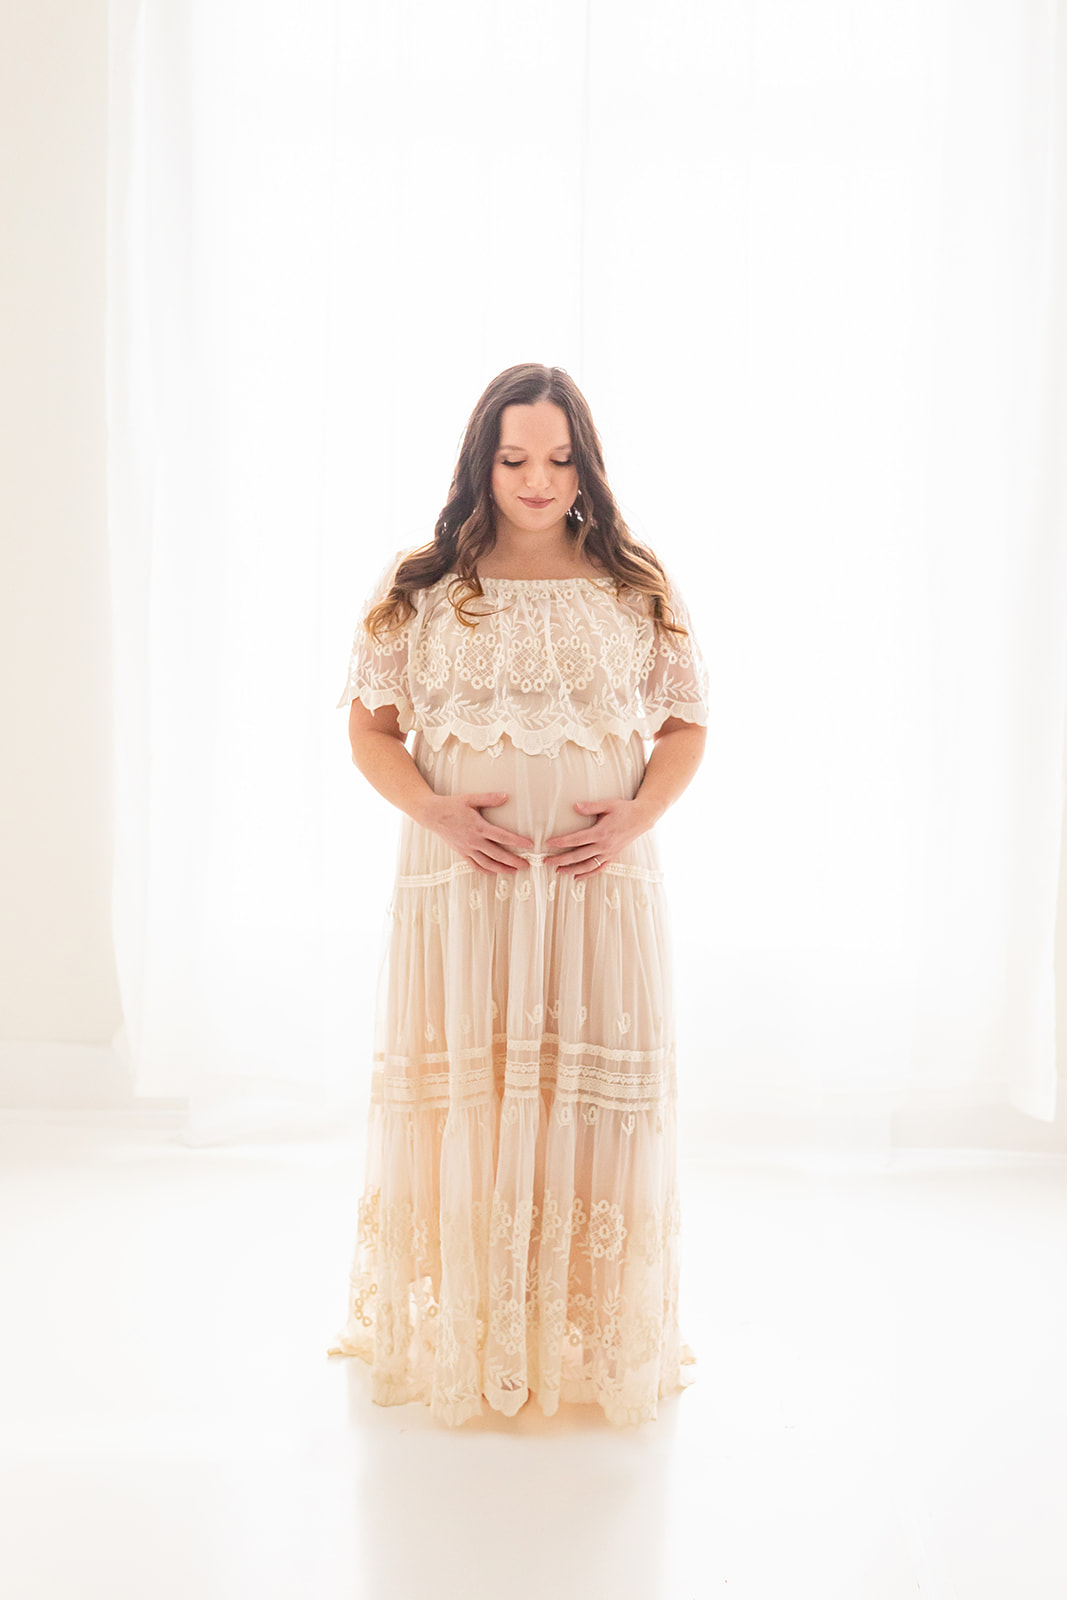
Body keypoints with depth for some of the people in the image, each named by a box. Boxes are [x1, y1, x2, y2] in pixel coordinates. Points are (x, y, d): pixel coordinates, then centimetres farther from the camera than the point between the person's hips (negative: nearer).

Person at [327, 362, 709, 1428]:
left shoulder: (638, 589, 6)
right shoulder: (419, 588, 4)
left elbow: (685, 725, 9)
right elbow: (370, 726, 5)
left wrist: (638, 813, -10)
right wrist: (437, 812, -12)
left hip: (600, 883, 1)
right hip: (458, 883, 0)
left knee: (594, 1102, 4)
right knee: (459, 1096, 4)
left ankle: (593, 1337, 23)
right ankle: (455, 1334, 22)